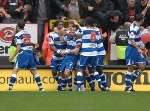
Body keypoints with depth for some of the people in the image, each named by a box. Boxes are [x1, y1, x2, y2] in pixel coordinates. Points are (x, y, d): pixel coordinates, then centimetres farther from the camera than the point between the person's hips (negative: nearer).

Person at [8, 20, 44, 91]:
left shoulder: (18, 35, -2)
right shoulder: (28, 33, 18)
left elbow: (18, 48, -9)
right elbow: (32, 46, 16)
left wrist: (12, 56, -3)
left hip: (23, 53, -6)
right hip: (30, 53, 6)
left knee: (15, 70, -6)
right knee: (34, 71, 15)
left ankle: (10, 89, -16)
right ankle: (41, 88, 13)